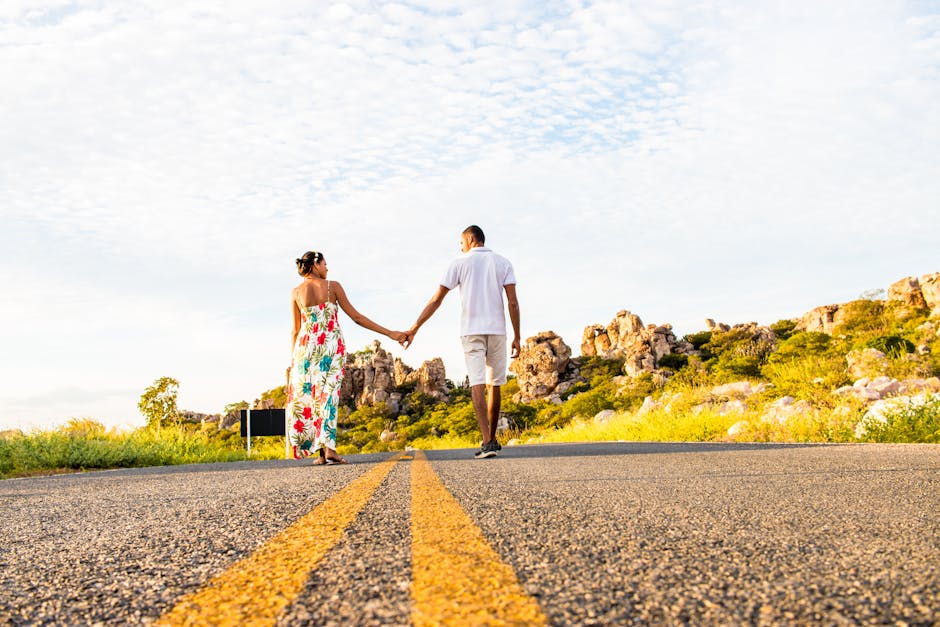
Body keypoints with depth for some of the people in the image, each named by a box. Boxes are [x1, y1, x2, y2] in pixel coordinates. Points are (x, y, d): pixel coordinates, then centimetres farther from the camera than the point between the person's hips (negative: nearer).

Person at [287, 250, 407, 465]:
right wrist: (389, 333, 2)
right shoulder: (333, 286, 0)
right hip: (332, 346, -1)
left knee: (307, 396, 8)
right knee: (328, 396, -1)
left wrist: (292, 359, 13)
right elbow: (356, 317, -2)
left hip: (306, 346, 2)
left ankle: (320, 452, 5)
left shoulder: (296, 292, 4)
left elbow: (296, 330, 5)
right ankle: (328, 448, -13)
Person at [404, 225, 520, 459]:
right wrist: (516, 337, 3)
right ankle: (492, 439, 24)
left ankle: (488, 442, -20)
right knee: (494, 385, 14)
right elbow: (513, 302, -1)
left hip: (471, 331, -2)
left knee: (477, 385, -8)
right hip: (497, 330, 2)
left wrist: (414, 329, 3)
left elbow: (436, 300, 0)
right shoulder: (502, 262, 8)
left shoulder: (460, 263, 4)